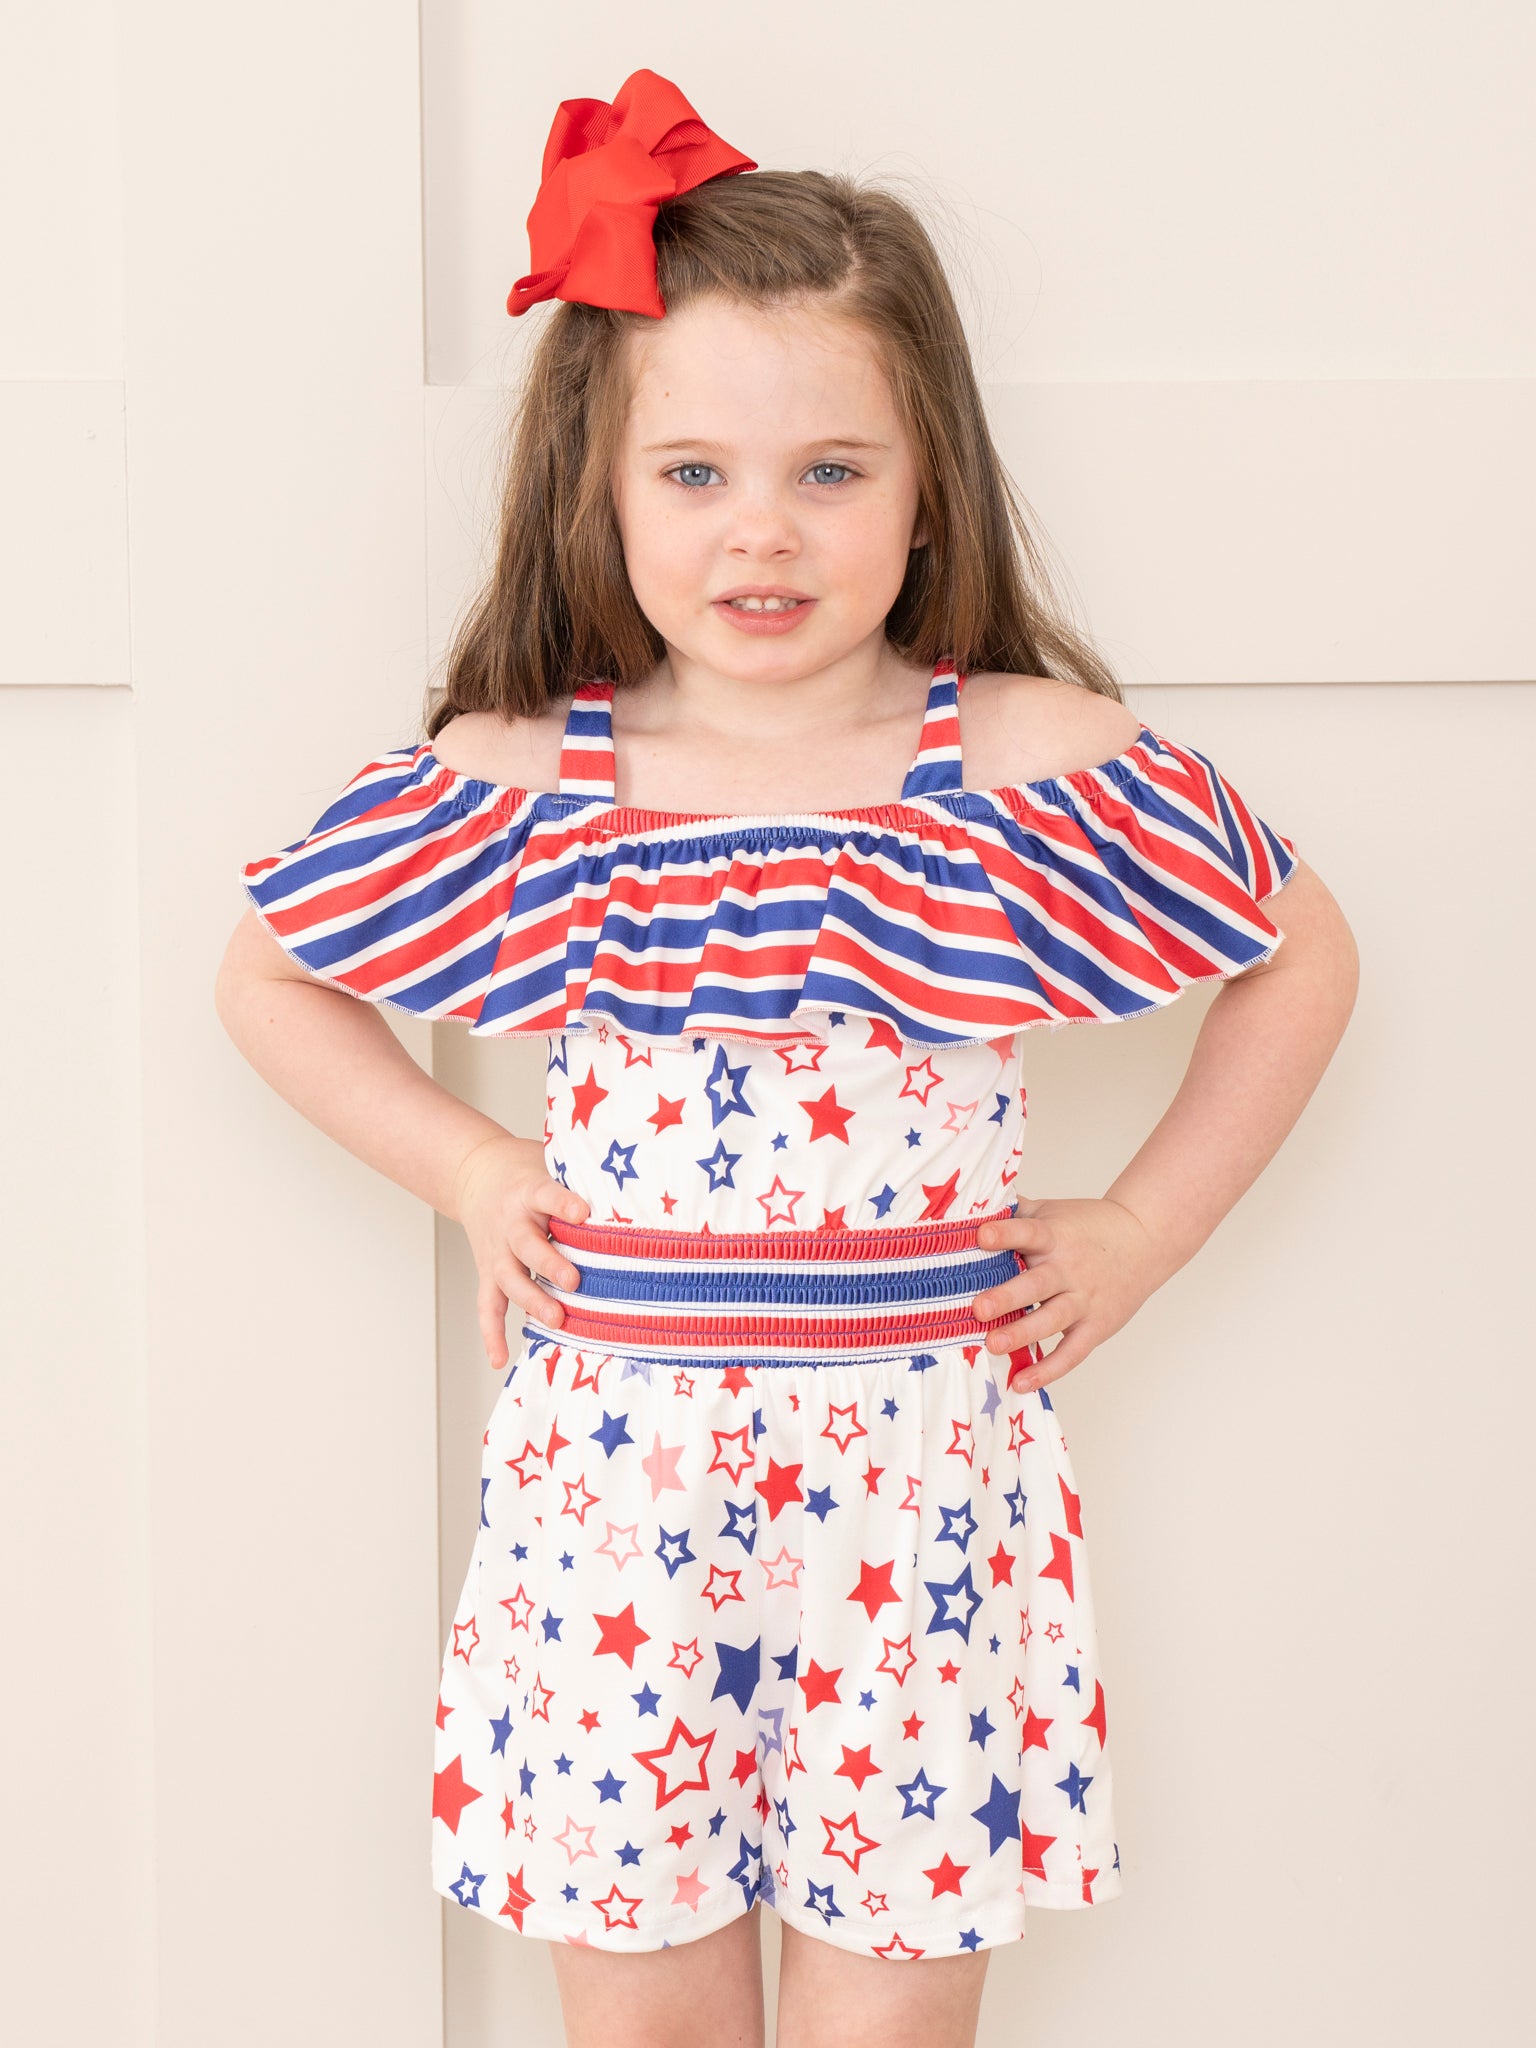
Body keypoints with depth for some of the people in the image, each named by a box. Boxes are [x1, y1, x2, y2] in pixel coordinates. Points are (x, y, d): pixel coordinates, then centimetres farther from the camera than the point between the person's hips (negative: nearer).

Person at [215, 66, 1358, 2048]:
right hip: (612, 1478, 1)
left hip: (919, 1476, -1)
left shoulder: (1041, 769, -6)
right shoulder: (515, 785, -3)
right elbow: (270, 974, 13)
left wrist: (1139, 1231, 3)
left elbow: (1301, 956, 8)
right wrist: (467, 1168, 3)